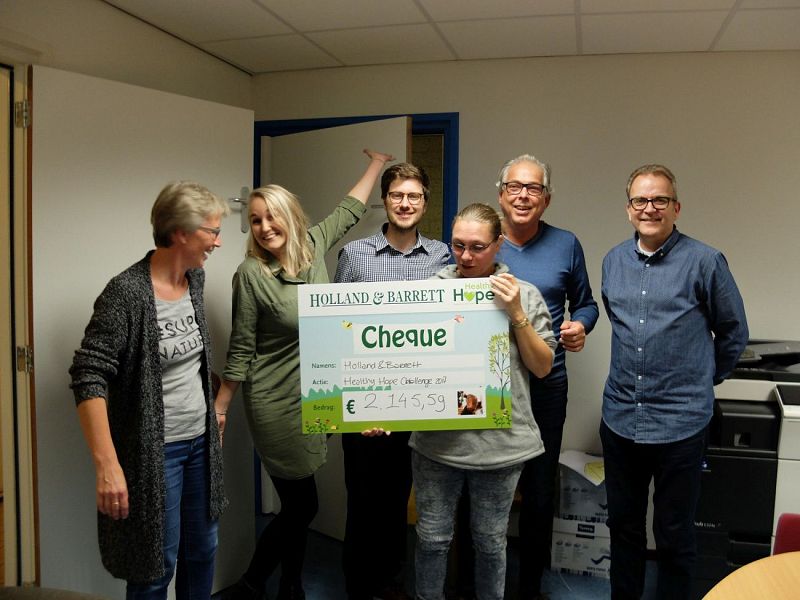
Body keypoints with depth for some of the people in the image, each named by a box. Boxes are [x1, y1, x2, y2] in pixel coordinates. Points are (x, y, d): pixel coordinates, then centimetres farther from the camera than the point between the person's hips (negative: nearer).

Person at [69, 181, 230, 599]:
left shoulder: (195, 278, 2)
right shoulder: (127, 293, -20)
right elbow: (88, 378, -22)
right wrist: (107, 464, -27)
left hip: (200, 441, 7)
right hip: (153, 450, -7)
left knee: (202, 550, 18)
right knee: (158, 565, 6)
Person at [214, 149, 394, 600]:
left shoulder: (313, 245, 1)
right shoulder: (251, 274, -13)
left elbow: (350, 209, 17)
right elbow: (241, 349, -8)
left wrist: (379, 163, 26)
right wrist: (220, 408, -5)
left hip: (317, 397, 5)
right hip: (277, 403, -5)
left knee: (297, 505, 16)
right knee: (302, 505, 2)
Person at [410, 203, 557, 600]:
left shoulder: (524, 295, 0)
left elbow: (542, 367, 0)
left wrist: (516, 315, -12)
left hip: (499, 442, 0)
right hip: (436, 438, 0)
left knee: (490, 541, 15)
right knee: (432, 537, 13)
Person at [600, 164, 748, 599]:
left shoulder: (705, 262, -8)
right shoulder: (613, 261, 7)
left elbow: (733, 332, 4)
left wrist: (705, 379, 11)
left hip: (679, 423, -4)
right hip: (619, 417, 5)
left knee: (674, 535, 11)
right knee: (623, 526, 18)